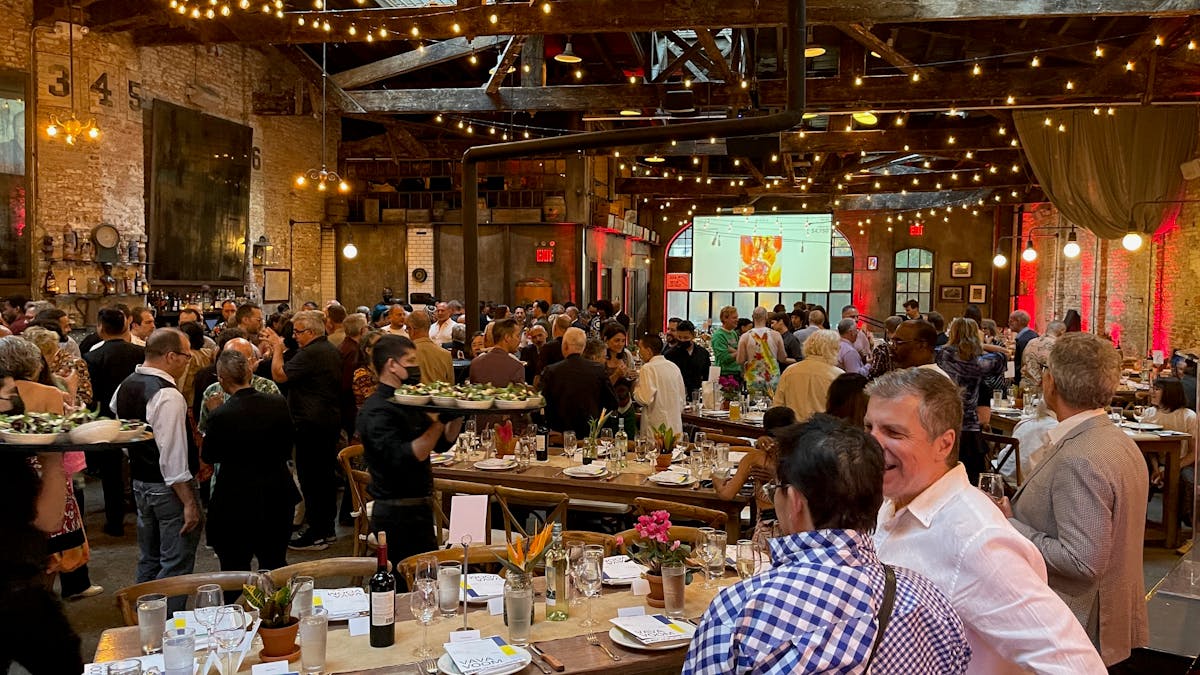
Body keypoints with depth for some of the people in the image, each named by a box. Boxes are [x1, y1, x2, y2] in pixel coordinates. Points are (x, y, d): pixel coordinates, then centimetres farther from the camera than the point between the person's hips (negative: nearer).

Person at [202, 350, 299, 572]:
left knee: (235, 570, 11)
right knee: (274, 568, 19)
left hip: (236, 501, -4)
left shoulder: (220, 415, -19)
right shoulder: (279, 404, -8)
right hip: (277, 499, 4)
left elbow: (209, 457, -1)